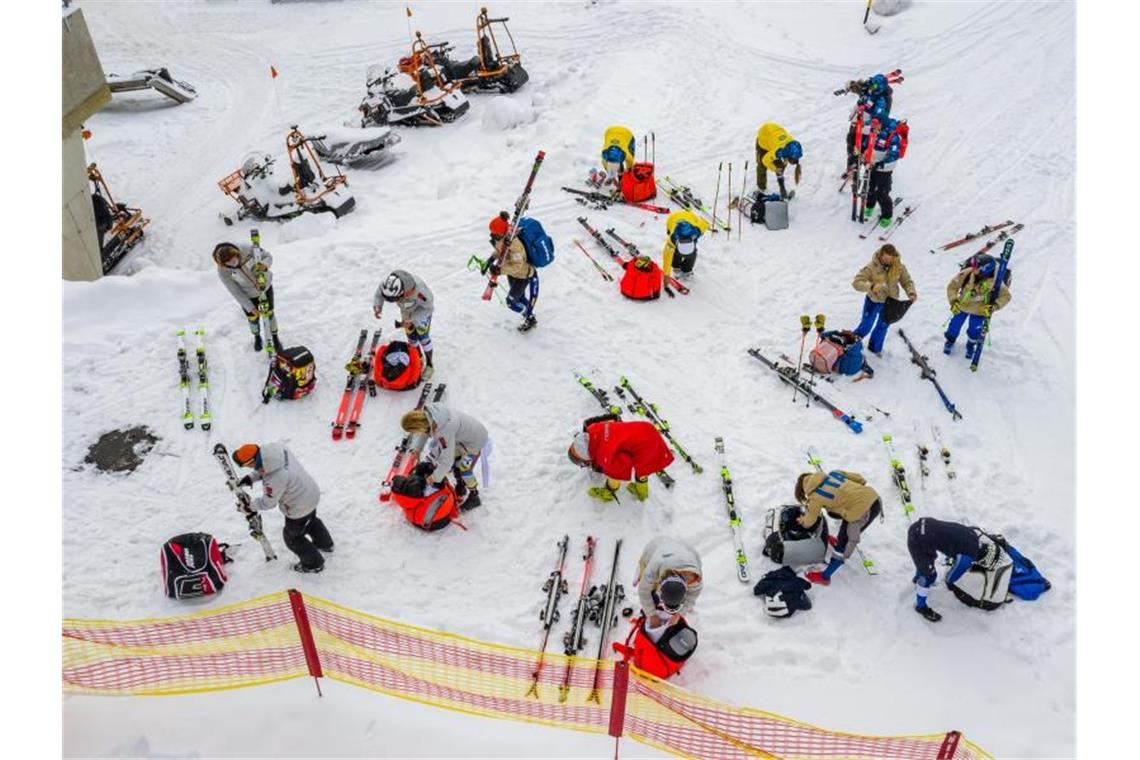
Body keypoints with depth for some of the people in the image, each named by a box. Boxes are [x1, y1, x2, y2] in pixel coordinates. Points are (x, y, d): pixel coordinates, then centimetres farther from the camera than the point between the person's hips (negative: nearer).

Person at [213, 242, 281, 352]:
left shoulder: (248, 250, -32)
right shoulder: (223, 272, -30)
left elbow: (267, 256, -16)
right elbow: (235, 292, -20)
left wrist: (265, 265, -39)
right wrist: (250, 308, -17)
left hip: (265, 286, 0)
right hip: (248, 296, 0)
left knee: (269, 314, 17)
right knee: (253, 319, 18)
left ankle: (275, 337, 45)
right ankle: (257, 337, 52)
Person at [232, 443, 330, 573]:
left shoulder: (274, 480, -40)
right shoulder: (276, 448, -20)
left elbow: (268, 503, -19)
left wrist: (249, 505, -3)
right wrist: (251, 478, -7)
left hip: (300, 509, -8)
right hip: (311, 492, 8)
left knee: (292, 537, 20)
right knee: (311, 520, 36)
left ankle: (313, 564, 41)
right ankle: (326, 545, 62)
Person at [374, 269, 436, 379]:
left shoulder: (419, 290, -48)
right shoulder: (386, 285, -37)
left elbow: (429, 307, -28)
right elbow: (378, 295, -13)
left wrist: (412, 320, -34)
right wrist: (377, 306, -32)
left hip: (423, 308, -4)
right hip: (406, 310, 4)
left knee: (422, 337, -3)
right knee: (411, 337, 14)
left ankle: (429, 365, 18)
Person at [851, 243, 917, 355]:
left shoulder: (899, 267, -16)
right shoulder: (872, 267, -26)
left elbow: (907, 281, -5)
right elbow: (856, 282, -29)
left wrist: (911, 293, -26)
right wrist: (871, 286, -46)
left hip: (890, 302, 4)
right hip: (873, 301, -4)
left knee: (883, 327, 21)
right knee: (866, 327, 5)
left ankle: (875, 348, 45)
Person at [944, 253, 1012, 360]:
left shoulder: (995, 282, -33)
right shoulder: (965, 274, -33)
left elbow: (1006, 296, -17)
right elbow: (952, 287, -16)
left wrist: (994, 307, -31)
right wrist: (953, 301, -27)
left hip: (980, 310, -1)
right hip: (962, 306, 1)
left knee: (974, 332, 3)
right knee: (954, 326, 13)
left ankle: (971, 346, 39)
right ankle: (950, 341, 47)